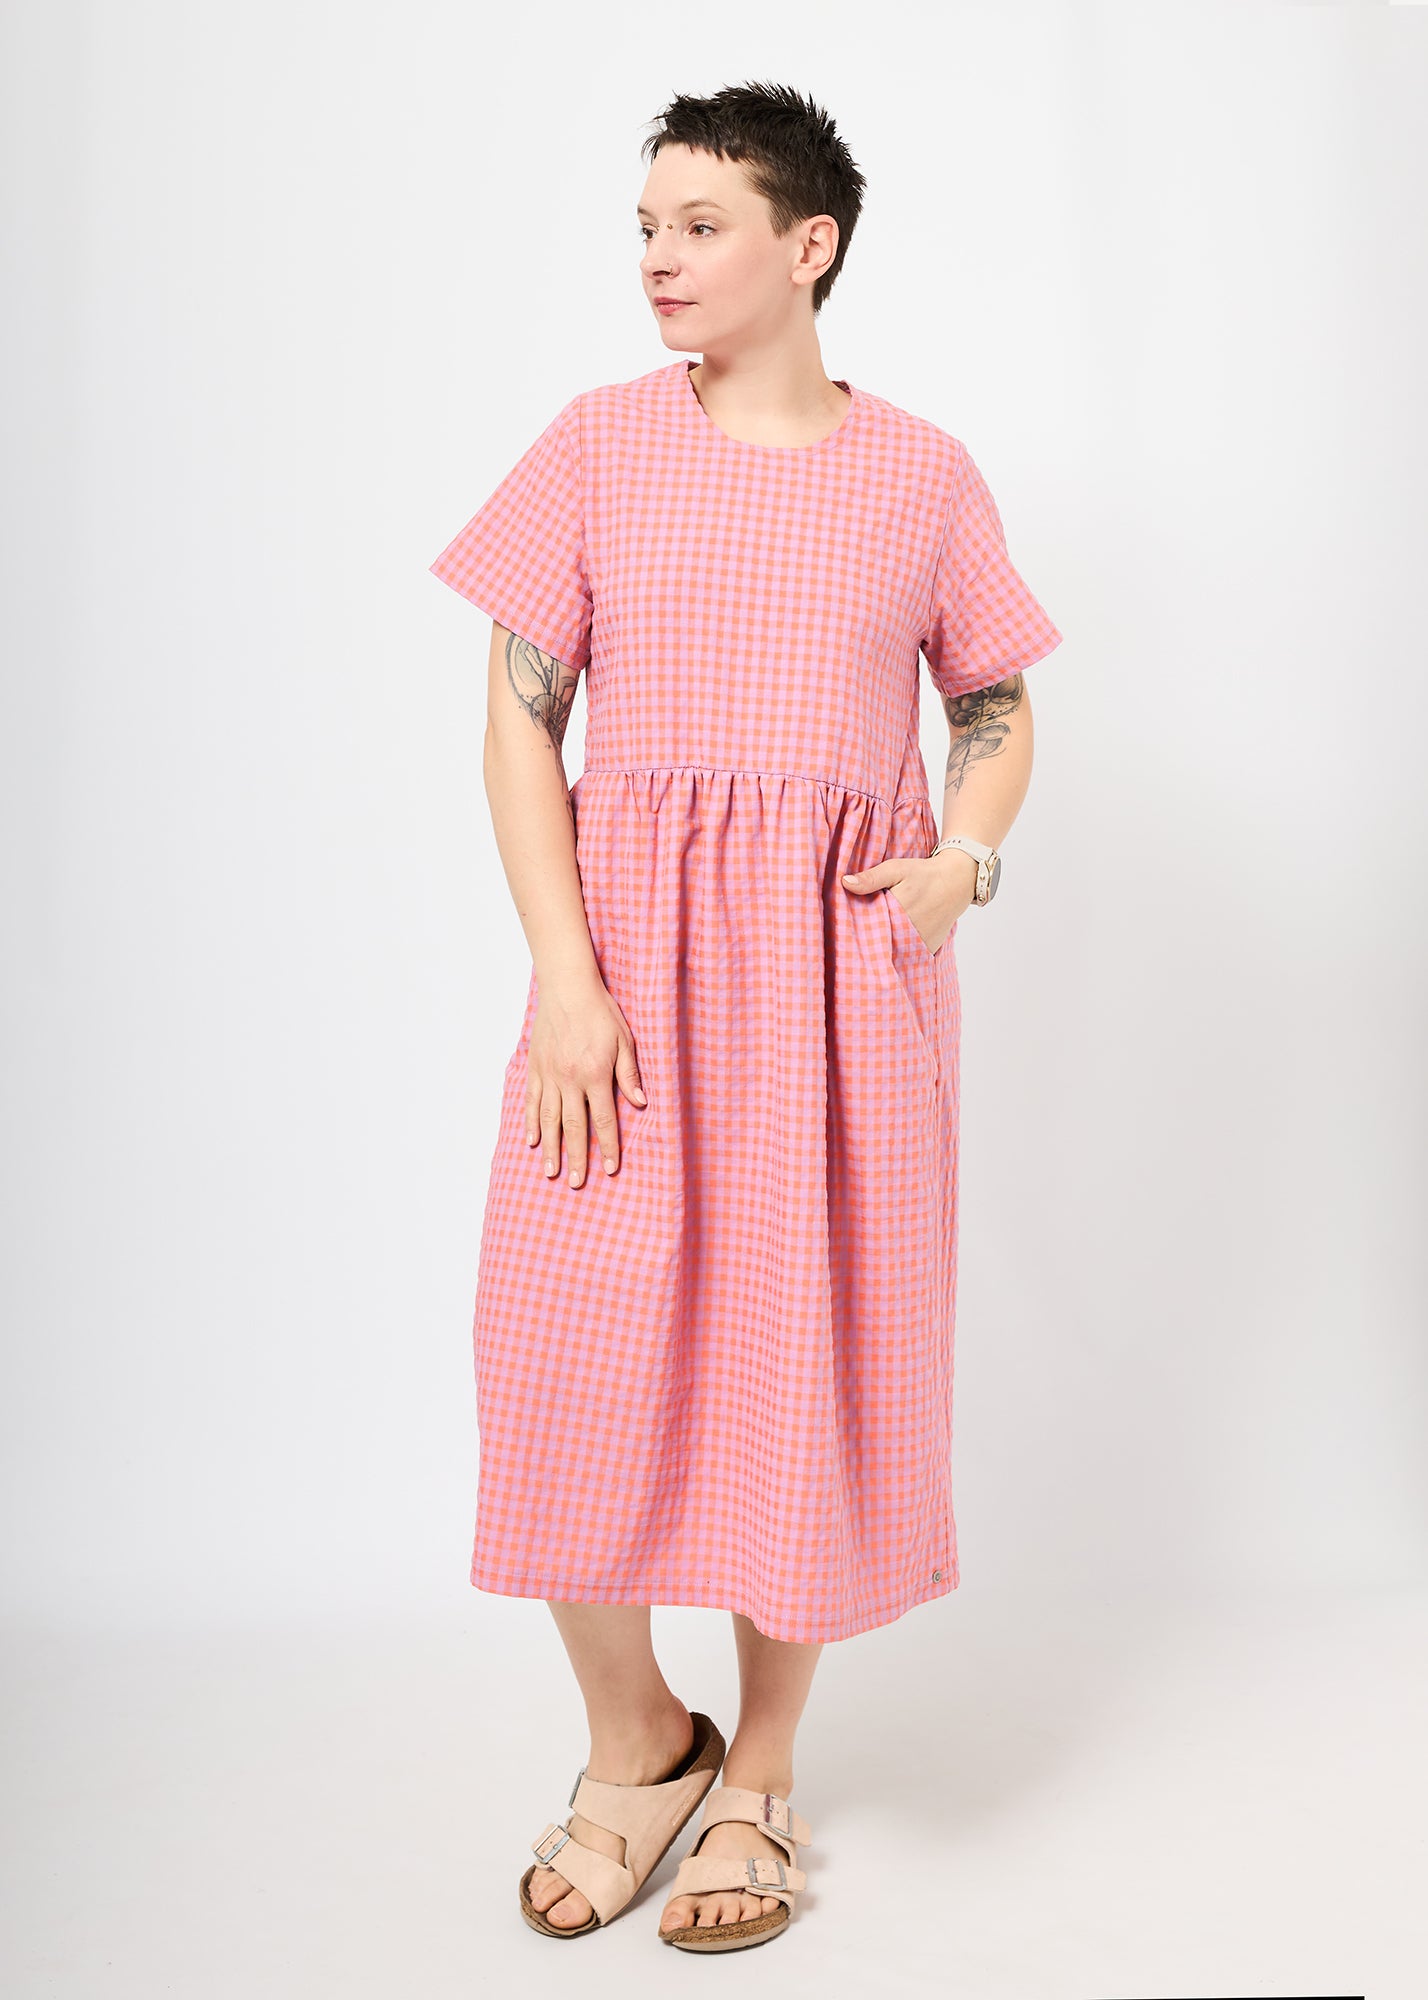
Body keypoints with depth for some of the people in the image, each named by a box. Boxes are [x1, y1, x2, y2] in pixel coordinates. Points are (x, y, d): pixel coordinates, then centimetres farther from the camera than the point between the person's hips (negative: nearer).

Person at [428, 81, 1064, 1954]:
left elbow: (999, 713, 15)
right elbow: (520, 715, 1)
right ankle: (635, 1744, 23)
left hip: (844, 956, 0)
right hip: (631, 948, 0)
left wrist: (966, 858, -6)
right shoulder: (600, 441, 4)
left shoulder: (921, 471, 6)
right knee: (571, 1347, -3)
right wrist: (565, 976, -9)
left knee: (811, 1351, 4)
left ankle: (759, 1779, 24)